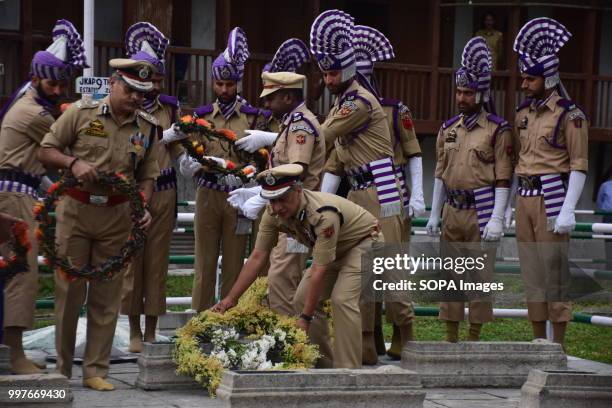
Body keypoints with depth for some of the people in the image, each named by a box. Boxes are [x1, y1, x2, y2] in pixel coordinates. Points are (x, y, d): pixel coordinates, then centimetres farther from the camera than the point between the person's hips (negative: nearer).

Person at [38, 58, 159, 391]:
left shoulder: (147, 127, 5)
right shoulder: (81, 112, -5)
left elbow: (147, 176, 10)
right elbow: (45, 151, -1)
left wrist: (143, 207, -8)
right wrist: (73, 163, -19)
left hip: (116, 216, 3)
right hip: (75, 210, -3)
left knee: (107, 295, 4)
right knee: (69, 290, 2)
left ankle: (96, 371, 11)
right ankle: (62, 369, 12)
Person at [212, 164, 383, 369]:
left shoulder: (323, 213, -39)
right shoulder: (274, 213, -18)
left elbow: (319, 270, -37)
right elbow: (257, 257, -13)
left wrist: (305, 319, -35)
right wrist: (231, 298, -17)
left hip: (364, 242, -8)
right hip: (333, 249, 8)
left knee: (343, 299, -25)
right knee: (302, 299, 0)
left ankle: (348, 370, -19)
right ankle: (322, 362, 13)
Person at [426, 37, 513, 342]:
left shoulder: (497, 130, -5)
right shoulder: (448, 128, 12)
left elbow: (503, 178, -8)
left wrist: (497, 219, -14)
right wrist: (434, 214, 13)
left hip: (481, 212, -5)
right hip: (452, 211, 5)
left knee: (480, 276, 0)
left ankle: (474, 338, 8)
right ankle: (451, 338, 15)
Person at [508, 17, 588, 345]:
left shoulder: (569, 115, -8)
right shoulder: (523, 113, 13)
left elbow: (579, 165, -11)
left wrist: (568, 210, -18)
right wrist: (507, 204, 15)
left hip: (551, 198, -7)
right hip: (524, 198, 7)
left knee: (555, 273, -4)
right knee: (532, 275, 10)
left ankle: (558, 348, 2)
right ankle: (539, 344, 18)